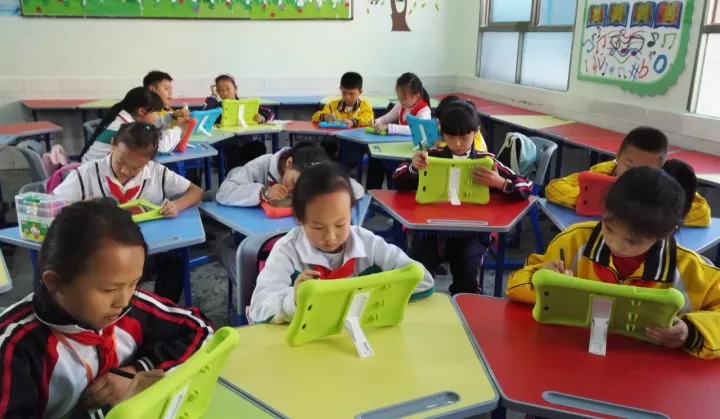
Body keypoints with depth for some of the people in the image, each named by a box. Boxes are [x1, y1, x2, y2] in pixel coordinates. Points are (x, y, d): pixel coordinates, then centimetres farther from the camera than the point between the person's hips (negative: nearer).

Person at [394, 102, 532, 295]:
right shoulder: (433, 156, 4)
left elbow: (527, 187, 0)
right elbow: (399, 183, 2)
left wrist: (500, 183, -21)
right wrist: (413, 168, -19)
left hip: (471, 232, 0)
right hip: (432, 228, 1)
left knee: (466, 276, -24)